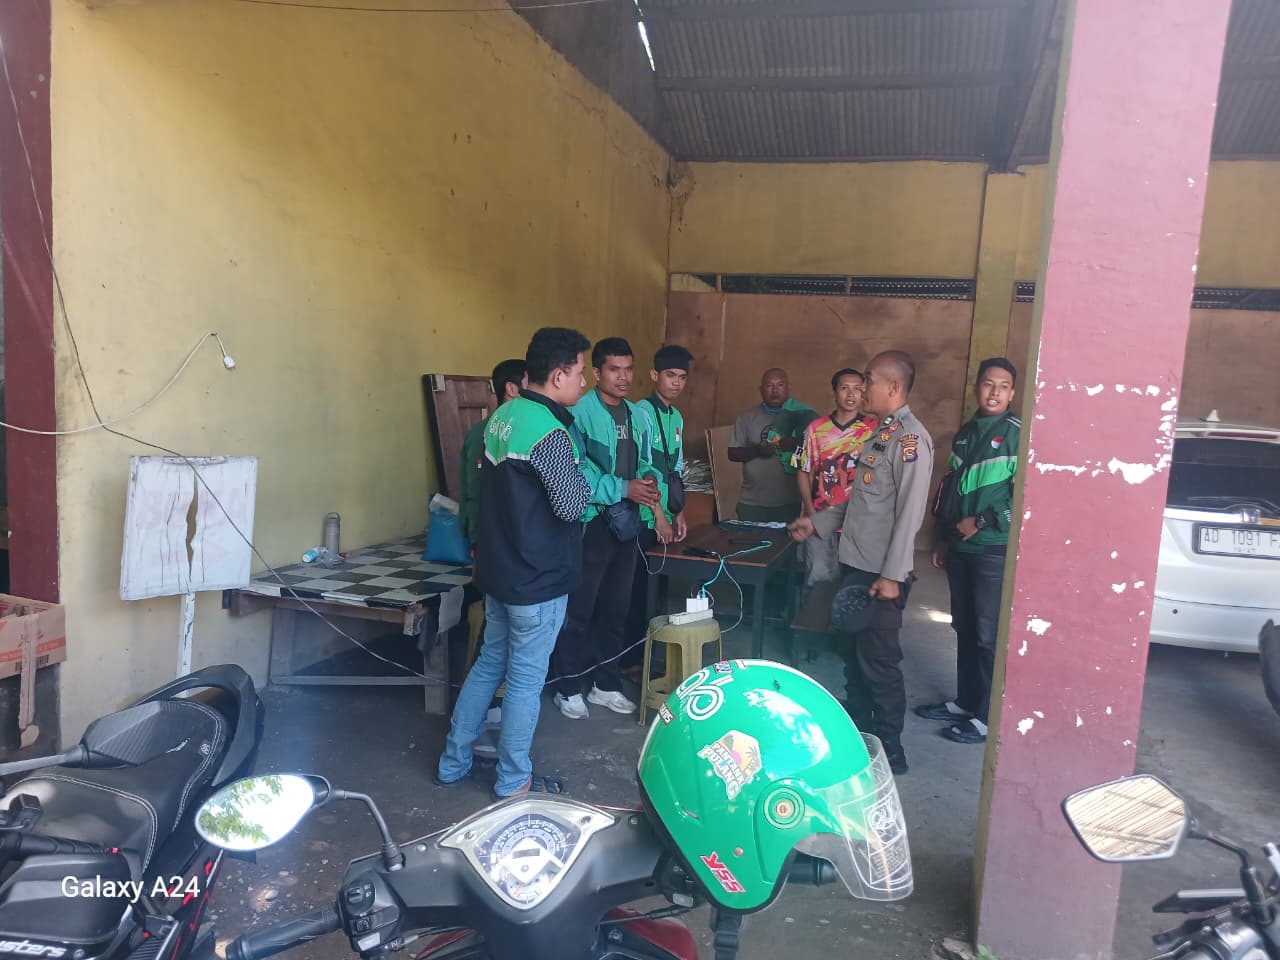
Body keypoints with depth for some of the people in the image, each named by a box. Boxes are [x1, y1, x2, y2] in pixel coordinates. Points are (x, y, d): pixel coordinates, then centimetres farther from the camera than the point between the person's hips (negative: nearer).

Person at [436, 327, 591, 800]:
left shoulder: (503, 415, 6)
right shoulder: (550, 432, -23)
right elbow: (572, 504, -22)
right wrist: (581, 474, -6)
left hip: (498, 570, 9)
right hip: (538, 581, -9)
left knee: (489, 664, 21)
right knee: (525, 680, 6)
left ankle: (452, 762, 32)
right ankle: (514, 782, 22)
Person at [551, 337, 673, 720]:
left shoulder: (639, 416, 10)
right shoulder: (579, 413, -13)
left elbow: (648, 466, 14)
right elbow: (575, 472, -19)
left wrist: (656, 506, 0)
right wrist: (624, 488, -20)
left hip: (628, 522, 7)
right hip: (590, 522, -7)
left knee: (616, 608, 15)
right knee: (578, 609, 2)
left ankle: (606, 685, 28)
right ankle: (569, 689, 17)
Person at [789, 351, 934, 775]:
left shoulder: (911, 439, -15)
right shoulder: (882, 433, 15)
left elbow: (910, 512, -20)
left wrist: (892, 575, -22)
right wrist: (816, 521, 21)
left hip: (880, 573, -9)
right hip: (857, 564, 9)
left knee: (879, 663, 0)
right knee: (854, 656, 18)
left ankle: (890, 753, 14)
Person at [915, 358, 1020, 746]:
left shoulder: (1019, 434, -9)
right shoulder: (965, 433, 13)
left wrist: (980, 522, -15)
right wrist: (943, 538, 19)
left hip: (995, 551, -7)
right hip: (961, 548, 7)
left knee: (989, 635, -1)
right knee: (965, 629, 15)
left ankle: (988, 717, 10)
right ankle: (965, 702, 28)